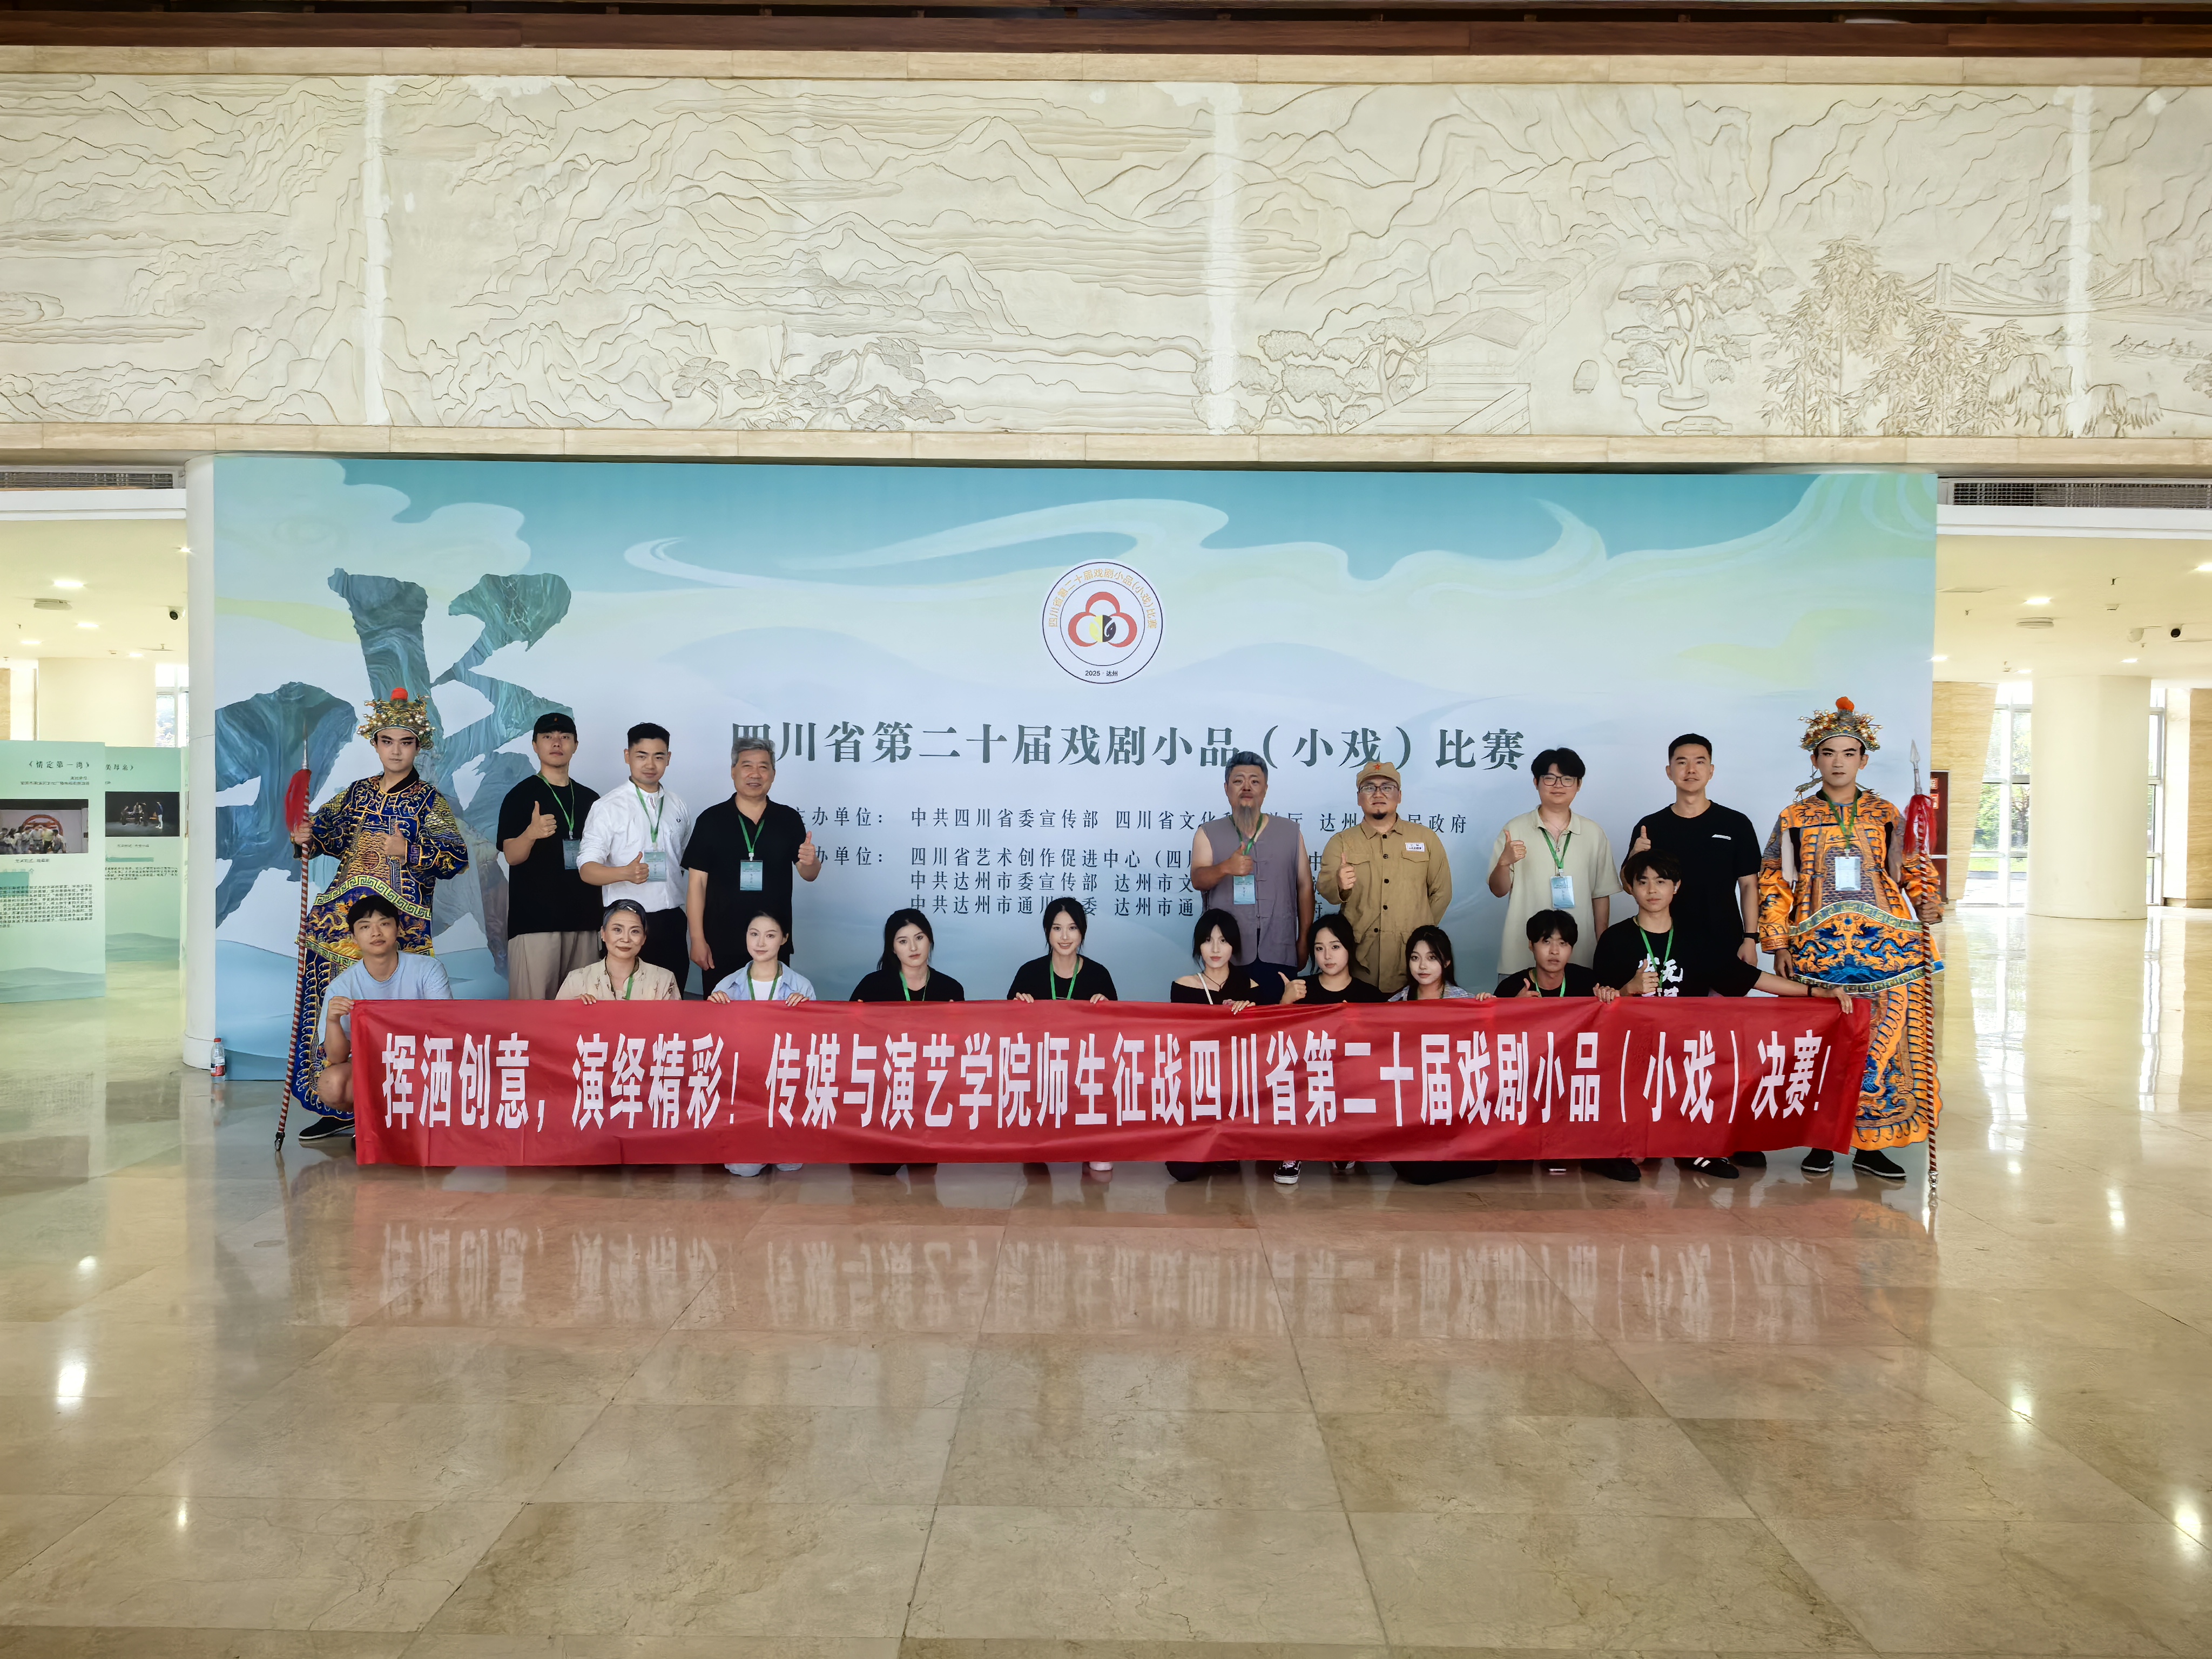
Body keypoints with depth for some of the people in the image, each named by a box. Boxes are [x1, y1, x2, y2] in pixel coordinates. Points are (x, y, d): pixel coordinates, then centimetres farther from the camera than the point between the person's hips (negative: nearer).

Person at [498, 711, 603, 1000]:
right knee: (531, 999, -8)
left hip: (584, 918, 4)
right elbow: (511, 855, -8)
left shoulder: (590, 799, 15)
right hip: (535, 919, -4)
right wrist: (531, 833, -28)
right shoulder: (521, 796, 1)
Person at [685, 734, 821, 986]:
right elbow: (697, 882, -2)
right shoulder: (711, 820, -2)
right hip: (721, 944, -1)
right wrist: (697, 940, -7)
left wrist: (810, 863, -18)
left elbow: (808, 875, 7)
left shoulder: (789, 819, 3)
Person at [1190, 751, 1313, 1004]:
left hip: (1279, 955, 1)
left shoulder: (1291, 832, 11)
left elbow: (1305, 887, 12)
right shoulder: (1208, 833, 7)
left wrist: (1304, 942, 7)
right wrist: (1226, 868, -29)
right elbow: (1197, 880, -7)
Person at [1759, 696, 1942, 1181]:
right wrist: (1779, 944, -3)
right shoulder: (1795, 818, 6)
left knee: (1883, 1044, -1)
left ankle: (1869, 1146, 9)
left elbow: (1915, 871, 13)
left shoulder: (1886, 815, 10)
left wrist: (1929, 902, -8)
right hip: (1817, 950, -1)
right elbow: (1773, 885, 4)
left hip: (1886, 948, 1)